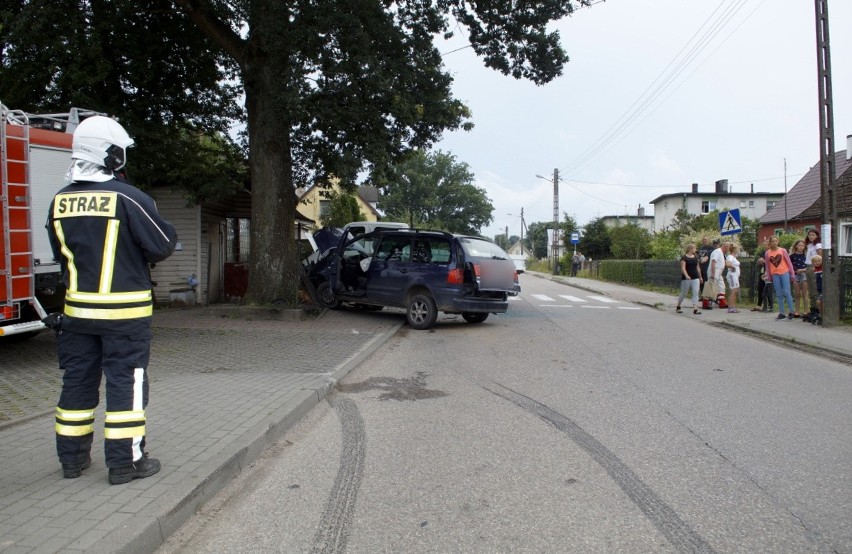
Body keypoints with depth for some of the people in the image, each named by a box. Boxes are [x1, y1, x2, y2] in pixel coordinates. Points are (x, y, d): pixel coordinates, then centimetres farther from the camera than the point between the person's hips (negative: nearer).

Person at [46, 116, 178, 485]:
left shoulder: (60, 202, 4)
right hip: (124, 309, -5)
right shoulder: (128, 198, -15)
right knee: (126, 383, 2)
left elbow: (61, 253, 14)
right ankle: (126, 462, 8)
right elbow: (163, 246, -11)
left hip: (77, 309, 6)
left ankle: (72, 457, 26)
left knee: (78, 381, 15)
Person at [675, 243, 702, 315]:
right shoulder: (684, 257, -8)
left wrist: (700, 277, 22)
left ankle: (695, 309, -12)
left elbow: (697, 268, 19)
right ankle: (678, 307, 25)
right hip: (686, 279, -5)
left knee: (695, 293, -7)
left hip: (695, 278, 5)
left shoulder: (696, 257, 11)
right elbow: (683, 268, -18)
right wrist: (686, 275, -32)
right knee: (684, 293, 6)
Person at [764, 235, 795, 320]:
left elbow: (789, 262, 3)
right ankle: (781, 313, 8)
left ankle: (790, 312, 0)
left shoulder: (782, 250, 1)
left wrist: (792, 274, 0)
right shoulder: (767, 253, 5)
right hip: (775, 274, 2)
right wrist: (770, 277, 10)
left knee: (786, 292, -7)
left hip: (784, 272, -2)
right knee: (779, 294, 5)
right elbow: (768, 266, 10)